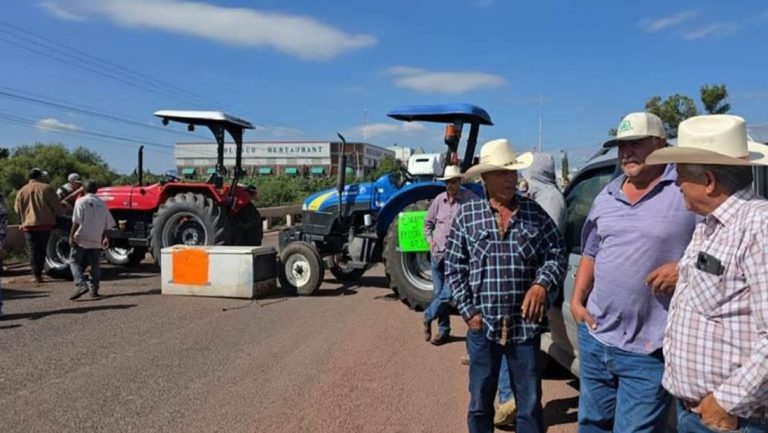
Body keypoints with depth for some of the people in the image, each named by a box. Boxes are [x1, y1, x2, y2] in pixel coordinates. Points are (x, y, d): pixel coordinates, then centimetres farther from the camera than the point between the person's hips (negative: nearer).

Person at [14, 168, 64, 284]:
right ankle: (39, 273, 14)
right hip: (45, 224, -1)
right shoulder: (47, 188, -5)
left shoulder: (21, 191, 3)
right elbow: (57, 207, -6)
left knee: (33, 250, 4)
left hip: (29, 225, 1)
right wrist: (60, 213, 14)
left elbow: (17, 210, 10)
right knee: (42, 249, 13)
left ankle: (37, 275, -2)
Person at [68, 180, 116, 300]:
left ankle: (81, 285, -14)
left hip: (81, 238, -4)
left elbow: (76, 222, -12)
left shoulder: (81, 201, -5)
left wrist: (71, 236, -6)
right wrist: (104, 237, 20)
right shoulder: (102, 204, 8)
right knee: (95, 264, 12)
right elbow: (107, 224, 10)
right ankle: (94, 289, 9)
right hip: (96, 240, 4)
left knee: (74, 261, 4)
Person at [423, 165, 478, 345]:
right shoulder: (439, 199, 5)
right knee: (439, 293, 10)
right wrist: (429, 239, 5)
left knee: (448, 293, -11)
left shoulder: (470, 199, -9)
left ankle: (428, 317, 15)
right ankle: (443, 330, 23)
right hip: (437, 253, 4)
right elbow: (428, 222, 19)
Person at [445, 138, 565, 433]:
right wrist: (468, 311, -5)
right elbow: (454, 268, 1)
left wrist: (542, 284, -15)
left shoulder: (535, 212, 2)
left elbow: (557, 254, 4)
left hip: (526, 325, 1)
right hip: (483, 325, 0)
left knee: (530, 403, 13)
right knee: (480, 403, 14)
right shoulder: (467, 215, -1)